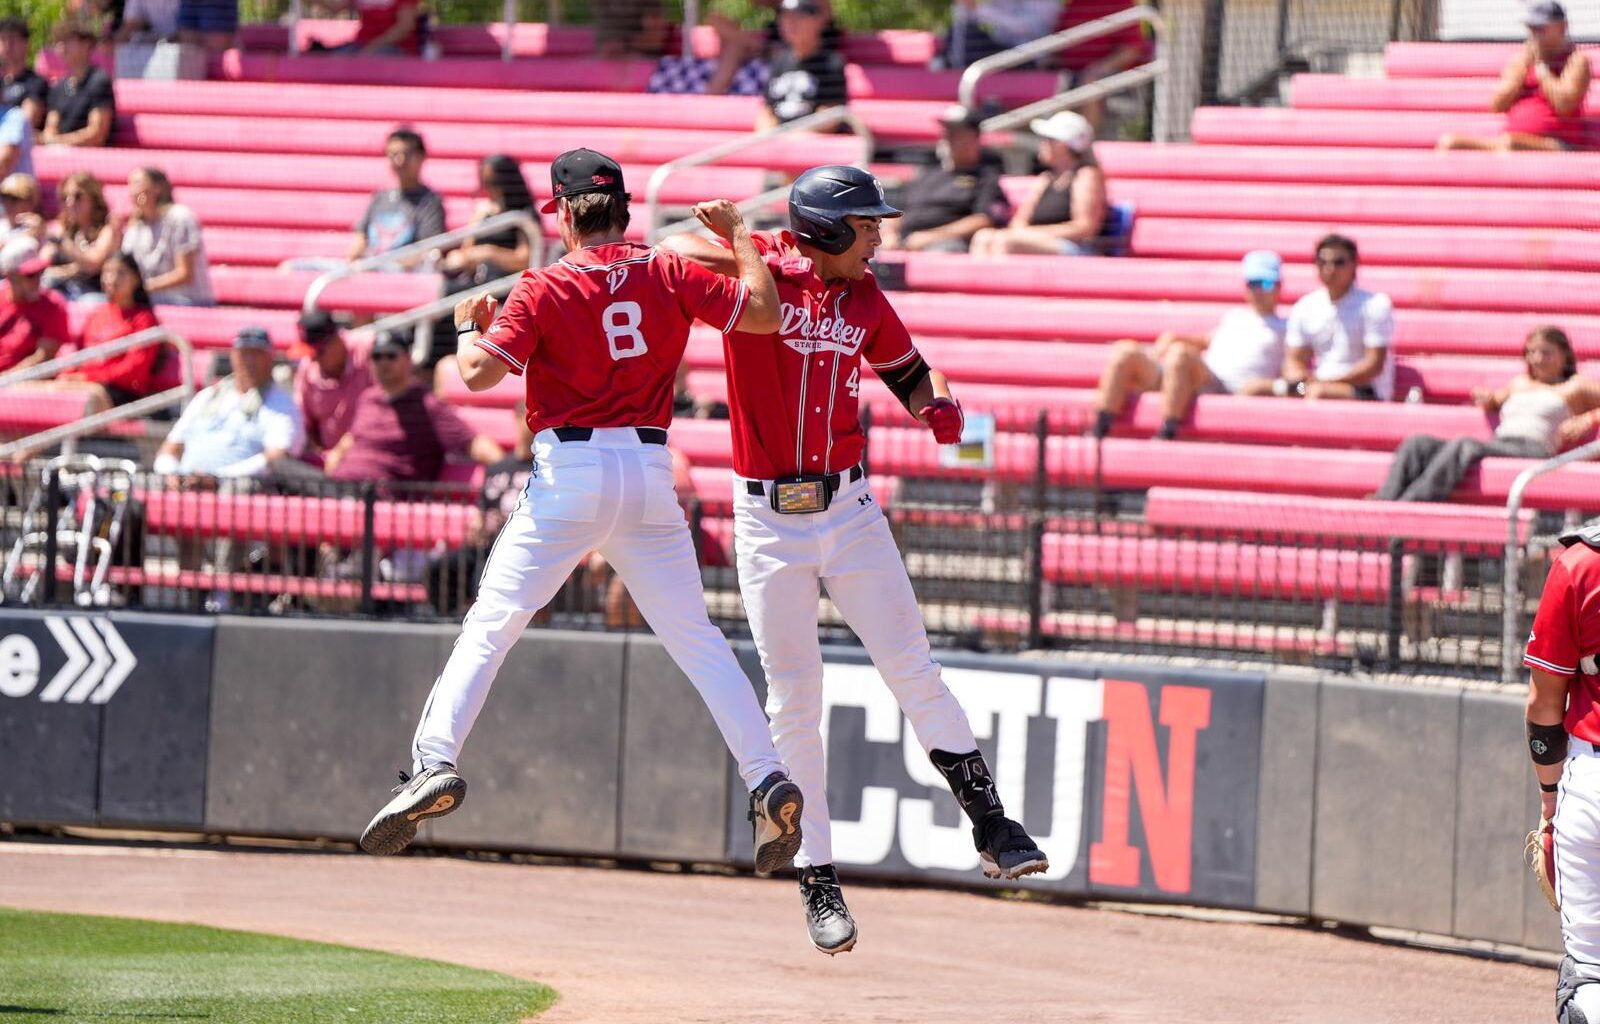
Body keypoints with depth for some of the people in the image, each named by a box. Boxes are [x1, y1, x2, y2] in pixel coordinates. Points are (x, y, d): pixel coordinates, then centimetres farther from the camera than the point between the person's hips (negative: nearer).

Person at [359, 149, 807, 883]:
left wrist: (468, 324, 10)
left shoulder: (546, 289, -5)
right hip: (650, 473, 4)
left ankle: (436, 759, -15)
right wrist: (738, 236, 19)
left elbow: (480, 372, -12)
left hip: (570, 473, -3)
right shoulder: (668, 276, 4)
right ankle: (766, 777, -3)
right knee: (696, 638, 8)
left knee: (490, 625, -1)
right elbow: (762, 311, 4)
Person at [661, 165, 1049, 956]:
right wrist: (758, 262, -32)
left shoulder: (864, 299, 6)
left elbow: (905, 370, 19)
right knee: (794, 704, 1)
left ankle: (991, 830, 4)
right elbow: (673, 252, -19)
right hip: (768, 518, -3)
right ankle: (817, 881, 7)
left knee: (913, 671, -2)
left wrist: (934, 406, -2)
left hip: (849, 510, 3)